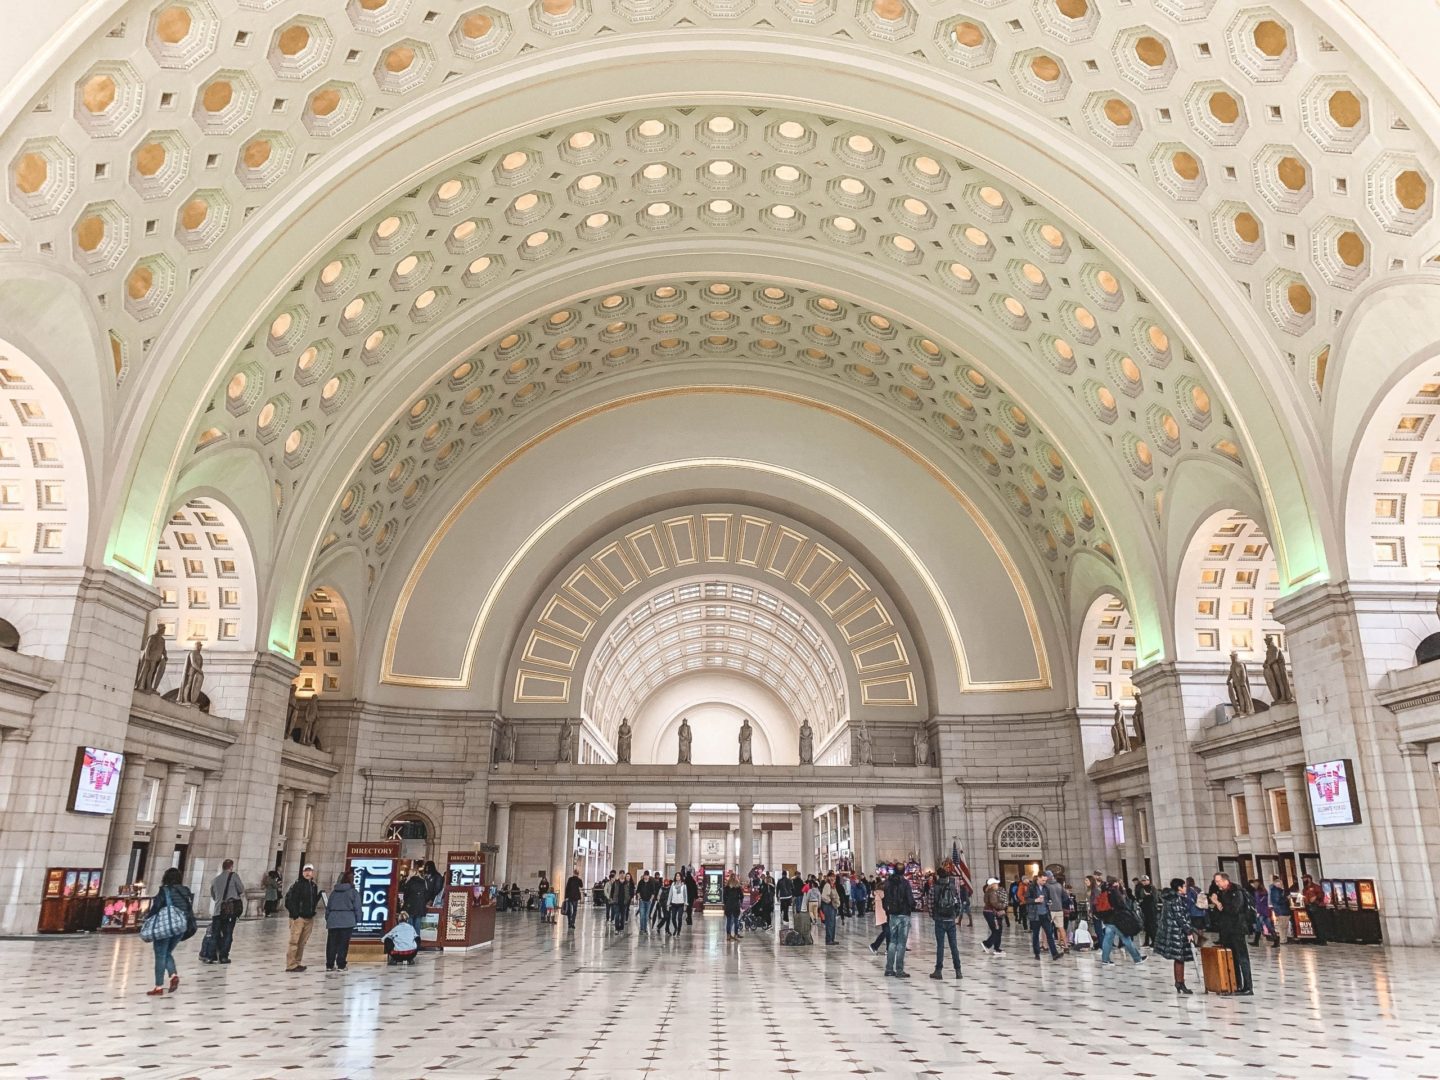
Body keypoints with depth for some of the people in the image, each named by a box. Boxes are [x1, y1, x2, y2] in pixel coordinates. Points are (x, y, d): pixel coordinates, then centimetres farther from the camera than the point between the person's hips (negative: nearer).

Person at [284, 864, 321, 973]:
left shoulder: (314, 886, 13)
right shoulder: (298, 884, -8)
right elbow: (289, 899, -13)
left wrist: (319, 896, 1)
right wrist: (294, 913, -16)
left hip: (309, 918, 7)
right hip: (298, 917, -7)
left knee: (302, 942, 12)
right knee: (294, 941, -6)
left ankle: (298, 963, 19)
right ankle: (291, 965, -2)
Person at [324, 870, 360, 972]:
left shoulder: (333, 892, 13)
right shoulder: (353, 892, 0)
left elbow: (328, 907, 16)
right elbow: (357, 908, -3)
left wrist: (327, 918, 22)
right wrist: (357, 920, 7)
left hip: (333, 921, 4)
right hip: (347, 922, -4)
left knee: (331, 944, 8)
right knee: (343, 944, 0)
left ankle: (329, 965, 11)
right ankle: (341, 965, 0)